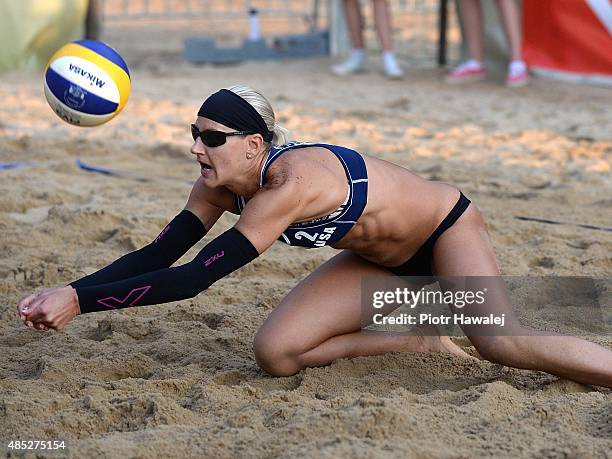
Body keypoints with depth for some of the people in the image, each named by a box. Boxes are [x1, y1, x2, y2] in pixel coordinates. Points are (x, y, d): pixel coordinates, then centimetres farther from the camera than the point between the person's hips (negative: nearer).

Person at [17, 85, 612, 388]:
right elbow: (157, 255, -8)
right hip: (381, 258, 8)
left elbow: (194, 278, -41)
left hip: (445, 228, -8)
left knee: (506, 344, -26)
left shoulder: (291, 183, -38)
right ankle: (422, 345, 7)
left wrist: (81, 301, -41)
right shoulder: (220, 186, -12)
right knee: (276, 354, -7)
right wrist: (63, 291, -20)